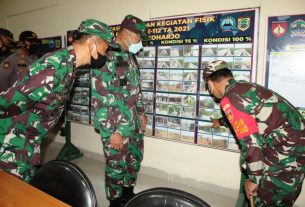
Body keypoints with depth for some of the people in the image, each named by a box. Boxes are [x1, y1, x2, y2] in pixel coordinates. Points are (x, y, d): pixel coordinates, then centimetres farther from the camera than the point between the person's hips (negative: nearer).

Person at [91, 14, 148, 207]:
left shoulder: (129, 57, 10)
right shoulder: (105, 56, -17)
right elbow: (100, 98, -21)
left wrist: (141, 113, 18)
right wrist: (112, 131, -21)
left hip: (133, 122, 8)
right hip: (115, 125, -8)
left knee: (135, 159, 20)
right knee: (116, 166, 8)